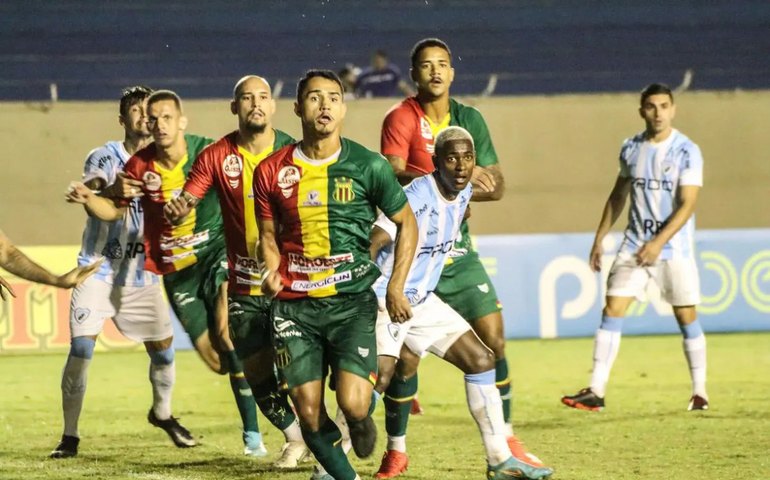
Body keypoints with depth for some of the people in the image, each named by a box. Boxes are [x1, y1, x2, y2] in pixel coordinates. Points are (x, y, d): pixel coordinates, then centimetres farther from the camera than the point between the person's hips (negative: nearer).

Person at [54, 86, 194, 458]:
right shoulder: (104, 158, -9)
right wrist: (110, 193, -52)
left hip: (141, 274, 4)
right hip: (98, 270, -4)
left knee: (163, 347, 8)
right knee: (81, 348, -15)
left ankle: (162, 413, 35)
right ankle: (70, 434, -7)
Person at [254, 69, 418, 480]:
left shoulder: (367, 166, -2)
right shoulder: (272, 171, 3)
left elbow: (406, 223, 10)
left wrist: (396, 287, 2)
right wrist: (272, 272, -6)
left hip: (352, 302, -2)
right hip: (294, 307, 2)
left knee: (352, 404, -18)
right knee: (309, 415, -3)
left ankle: (364, 415, 20)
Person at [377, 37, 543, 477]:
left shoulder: (470, 119, 7)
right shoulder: (402, 117, -8)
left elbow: (496, 186, 5)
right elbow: (395, 177, -23)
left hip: (458, 249, 5)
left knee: (494, 340, 2)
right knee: (405, 354, -5)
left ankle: (507, 441, 14)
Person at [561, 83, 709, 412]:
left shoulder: (686, 151, -9)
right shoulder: (631, 149, 6)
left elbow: (687, 204, -15)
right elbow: (618, 196, 18)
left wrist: (658, 243, -24)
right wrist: (599, 239, 15)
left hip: (674, 247, -4)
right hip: (634, 245, 4)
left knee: (686, 317, 1)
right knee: (612, 310, -6)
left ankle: (699, 391, 15)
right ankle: (596, 392, -8)